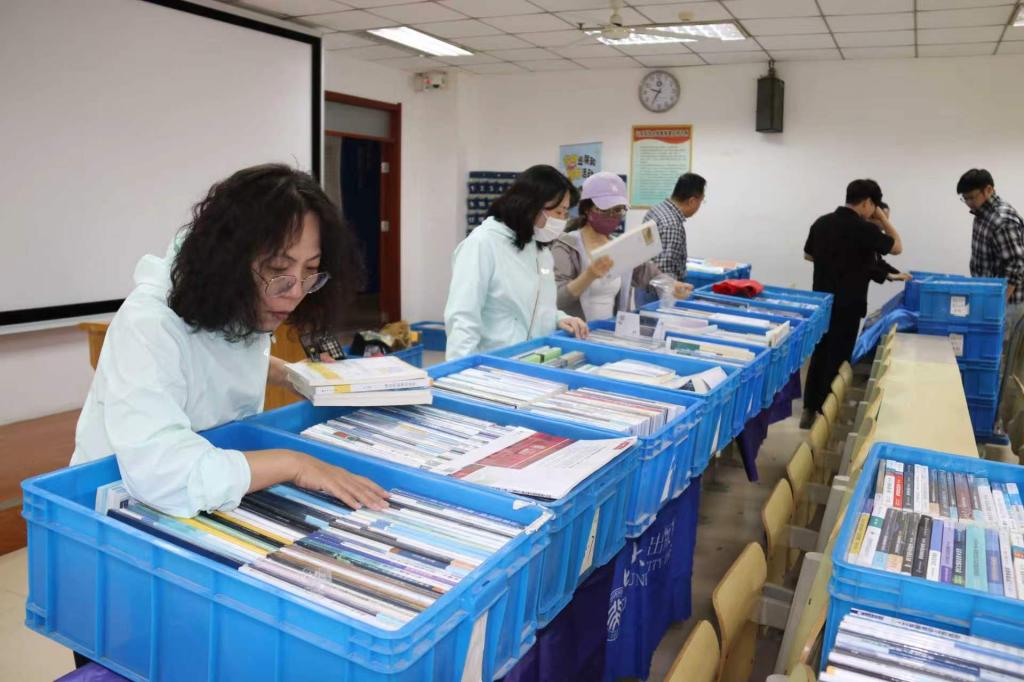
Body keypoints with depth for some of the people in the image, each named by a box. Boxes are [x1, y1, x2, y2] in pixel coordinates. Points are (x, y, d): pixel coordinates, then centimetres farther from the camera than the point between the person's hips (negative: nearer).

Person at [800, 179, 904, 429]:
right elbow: (897, 247, -1)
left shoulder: (821, 222, 3)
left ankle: (809, 411, 20)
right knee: (837, 359, 3)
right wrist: (883, 219, 7)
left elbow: (808, 255, 19)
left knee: (818, 355, 14)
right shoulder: (863, 229, -16)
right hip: (847, 305, -6)